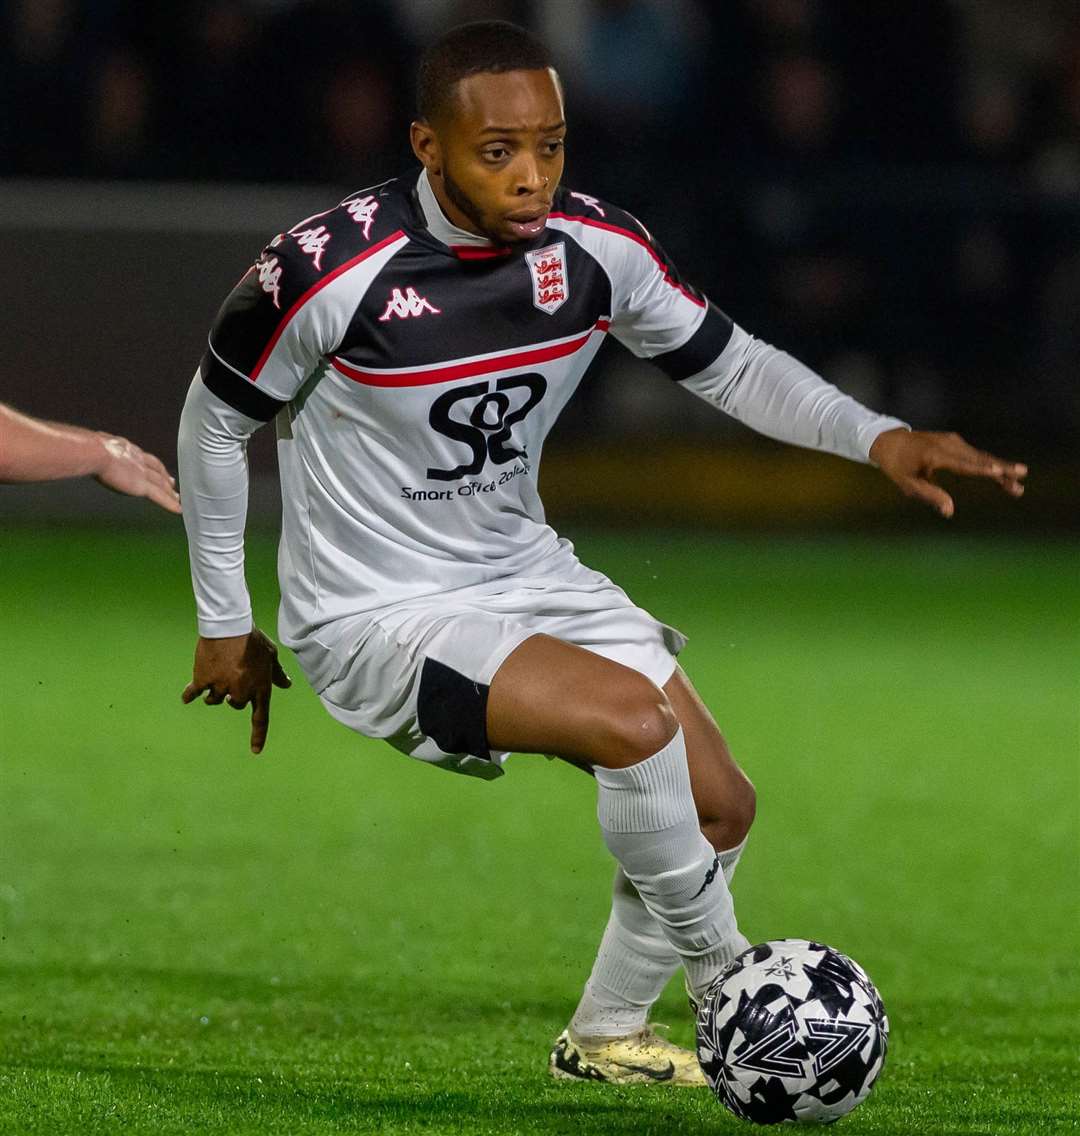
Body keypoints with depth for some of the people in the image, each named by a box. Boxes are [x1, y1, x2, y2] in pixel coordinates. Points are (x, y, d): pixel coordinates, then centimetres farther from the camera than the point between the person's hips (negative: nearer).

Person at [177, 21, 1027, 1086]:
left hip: (525, 574, 7)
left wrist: (876, 437, -9)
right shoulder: (328, 268, -24)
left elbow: (722, 359, 7)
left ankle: (603, 1036, 26)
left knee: (718, 807, 4)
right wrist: (225, 626, 0)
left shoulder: (596, 246, -9)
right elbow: (216, 417, -7)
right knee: (634, 719, -28)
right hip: (376, 621, -7)